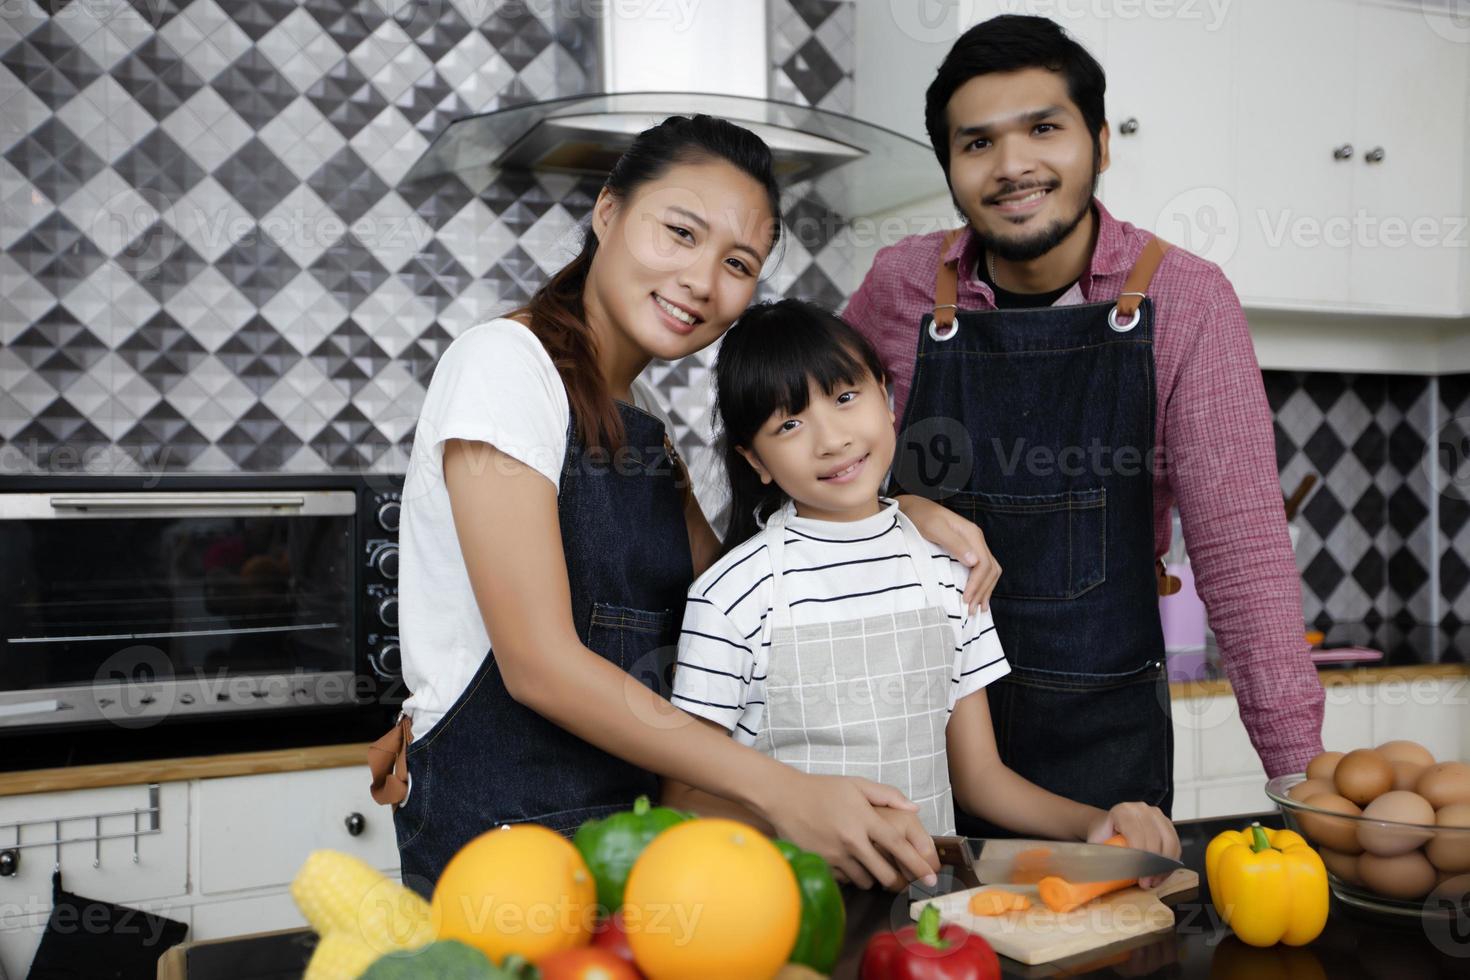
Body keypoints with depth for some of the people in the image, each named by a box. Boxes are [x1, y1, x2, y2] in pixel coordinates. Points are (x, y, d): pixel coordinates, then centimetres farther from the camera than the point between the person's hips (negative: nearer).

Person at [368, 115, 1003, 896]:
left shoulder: (642, 415, 11)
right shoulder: (505, 363, -13)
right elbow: (541, 664, -19)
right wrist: (785, 796, -21)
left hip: (629, 808, 6)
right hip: (504, 825, -6)